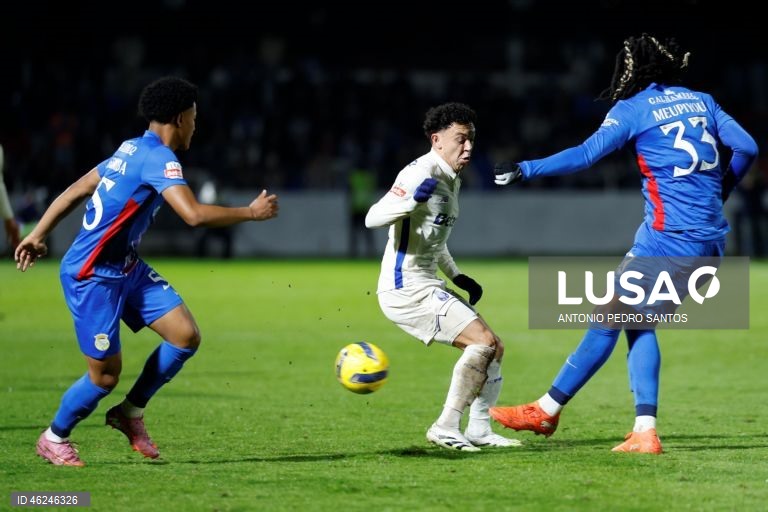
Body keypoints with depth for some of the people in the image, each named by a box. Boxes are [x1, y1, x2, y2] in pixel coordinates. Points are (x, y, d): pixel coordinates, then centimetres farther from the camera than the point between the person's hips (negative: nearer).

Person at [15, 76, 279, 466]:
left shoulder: (131, 150, 9)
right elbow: (194, 215, -31)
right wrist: (251, 213, -19)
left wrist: (38, 236, 18)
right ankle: (53, 439, 21)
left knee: (187, 336, -1)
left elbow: (75, 191, 14)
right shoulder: (159, 159, -21)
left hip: (127, 269, 9)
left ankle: (130, 412, 16)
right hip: (93, 276, -9)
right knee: (105, 375, -2)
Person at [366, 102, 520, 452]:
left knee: (494, 348, 8)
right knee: (483, 340, -18)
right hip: (406, 288, -10)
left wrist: (457, 276, 19)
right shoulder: (421, 174, -14)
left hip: (427, 287, 10)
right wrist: (411, 199, -41)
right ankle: (446, 427, -17)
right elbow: (373, 218, -24)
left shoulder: (452, 181, 16)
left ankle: (479, 430, 10)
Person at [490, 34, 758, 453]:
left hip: (669, 237, -7)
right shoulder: (701, 101, 15)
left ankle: (546, 411, 8)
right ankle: (644, 431, 3)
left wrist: (525, 170, -8)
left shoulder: (633, 109, -2)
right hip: (711, 241, 7)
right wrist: (719, 192, 24)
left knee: (608, 319, 2)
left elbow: (585, 154, -11)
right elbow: (746, 147, 10)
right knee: (638, 322, 14)